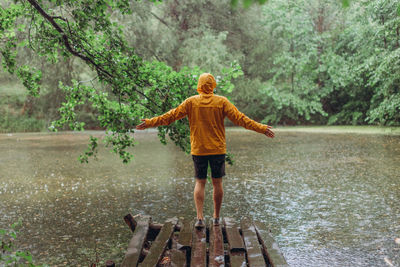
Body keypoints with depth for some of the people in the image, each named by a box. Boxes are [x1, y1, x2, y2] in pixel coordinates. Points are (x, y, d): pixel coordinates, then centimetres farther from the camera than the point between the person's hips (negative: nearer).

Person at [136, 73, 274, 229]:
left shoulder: (191, 102, -3)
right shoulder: (222, 102, -4)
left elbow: (171, 116, -2)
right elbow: (239, 118, -6)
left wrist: (150, 123, 8)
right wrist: (261, 128, 0)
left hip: (198, 150, 0)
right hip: (217, 149, 0)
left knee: (200, 182, 8)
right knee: (217, 182, 10)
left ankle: (200, 217, -1)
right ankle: (216, 217, 18)